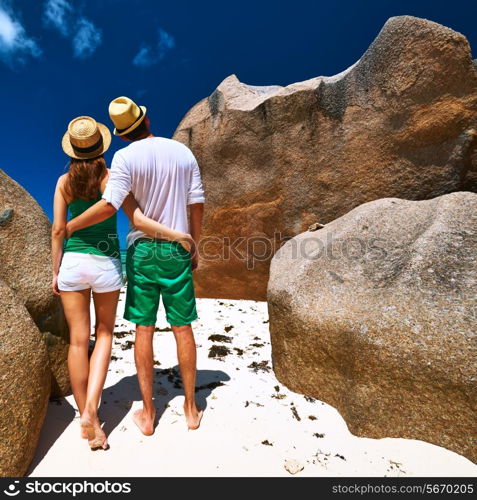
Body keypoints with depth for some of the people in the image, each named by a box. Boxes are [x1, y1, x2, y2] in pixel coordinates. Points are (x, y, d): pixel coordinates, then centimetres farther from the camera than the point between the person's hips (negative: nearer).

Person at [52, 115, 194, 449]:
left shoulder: (64, 181, 4)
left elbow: (58, 229, 2)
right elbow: (138, 221, -13)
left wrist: (55, 271, 9)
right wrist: (178, 235, -7)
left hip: (72, 262, 2)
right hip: (106, 263, -2)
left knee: (79, 340, 9)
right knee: (104, 333, 16)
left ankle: (86, 419, 20)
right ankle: (90, 410, 3)